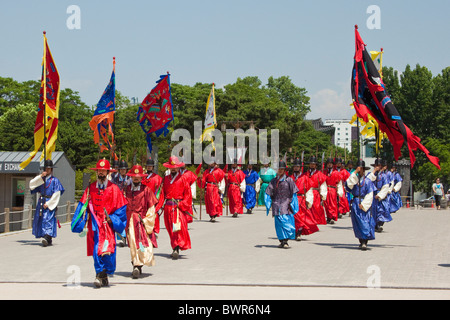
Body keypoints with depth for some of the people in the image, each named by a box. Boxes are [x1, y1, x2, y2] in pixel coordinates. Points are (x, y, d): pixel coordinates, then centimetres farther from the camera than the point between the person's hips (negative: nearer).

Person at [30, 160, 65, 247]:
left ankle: (47, 238, -31)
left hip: (50, 203, -5)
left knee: (48, 220, -17)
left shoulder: (55, 180, 0)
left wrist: (48, 203, -13)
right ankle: (48, 240, 10)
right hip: (41, 203, 5)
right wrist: (40, 176, -9)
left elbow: (56, 194, -7)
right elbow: (31, 184, 0)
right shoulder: (41, 180, 14)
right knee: (41, 220, 3)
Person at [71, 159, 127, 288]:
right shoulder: (90, 188, 10)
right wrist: (82, 223, 1)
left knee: (106, 250, -12)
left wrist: (112, 219, -8)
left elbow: (121, 208, 3)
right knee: (96, 250, 0)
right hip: (94, 224, 3)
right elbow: (83, 205, 11)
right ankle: (103, 277, 7)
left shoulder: (114, 189, 2)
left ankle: (101, 276, -5)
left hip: (107, 224, -3)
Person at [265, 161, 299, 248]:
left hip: (286, 204, -3)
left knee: (286, 222, -11)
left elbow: (293, 193, 2)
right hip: (277, 204, 3)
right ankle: (282, 241, 9)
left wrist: (291, 204, -5)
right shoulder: (274, 181, 13)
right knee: (279, 223, 1)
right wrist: (268, 203, 3)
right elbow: (268, 193, 13)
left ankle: (286, 241, -8)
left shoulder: (289, 180, 3)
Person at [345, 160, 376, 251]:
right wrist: (355, 173, -14)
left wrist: (363, 204, -14)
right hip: (355, 203, 3)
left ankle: (365, 242, -14)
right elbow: (349, 184, -12)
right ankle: (362, 242, 14)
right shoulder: (354, 179, 9)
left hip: (365, 204, -3)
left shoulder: (367, 181, 0)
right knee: (358, 223, 5)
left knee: (365, 222, -11)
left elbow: (370, 195, -4)